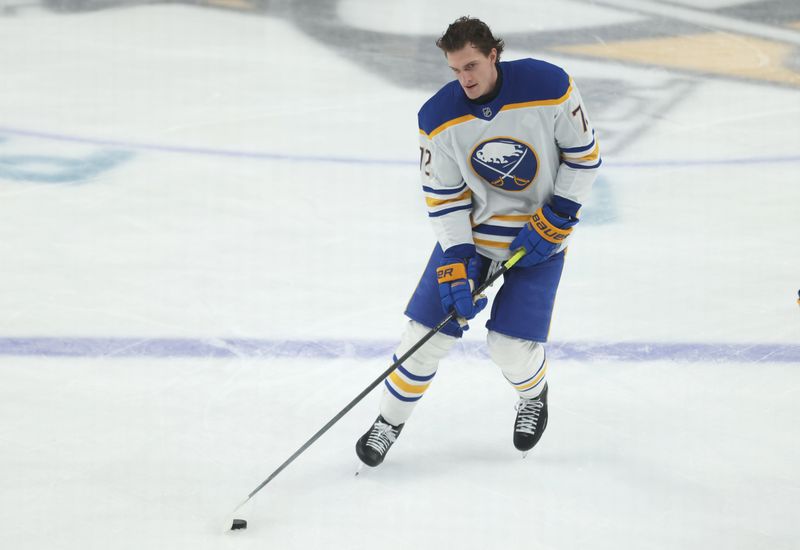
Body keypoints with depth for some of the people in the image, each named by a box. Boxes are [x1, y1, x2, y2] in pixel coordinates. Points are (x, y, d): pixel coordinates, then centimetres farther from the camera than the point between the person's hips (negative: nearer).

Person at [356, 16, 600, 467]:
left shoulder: (549, 87, -22)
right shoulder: (440, 117, -16)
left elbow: (584, 155, -9)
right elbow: (443, 197, -8)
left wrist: (556, 220, -14)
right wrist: (456, 266, -15)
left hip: (539, 232, -2)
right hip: (471, 228, 2)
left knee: (511, 347, -9)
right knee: (430, 331, -2)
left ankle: (534, 394, 26)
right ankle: (391, 420, 20)